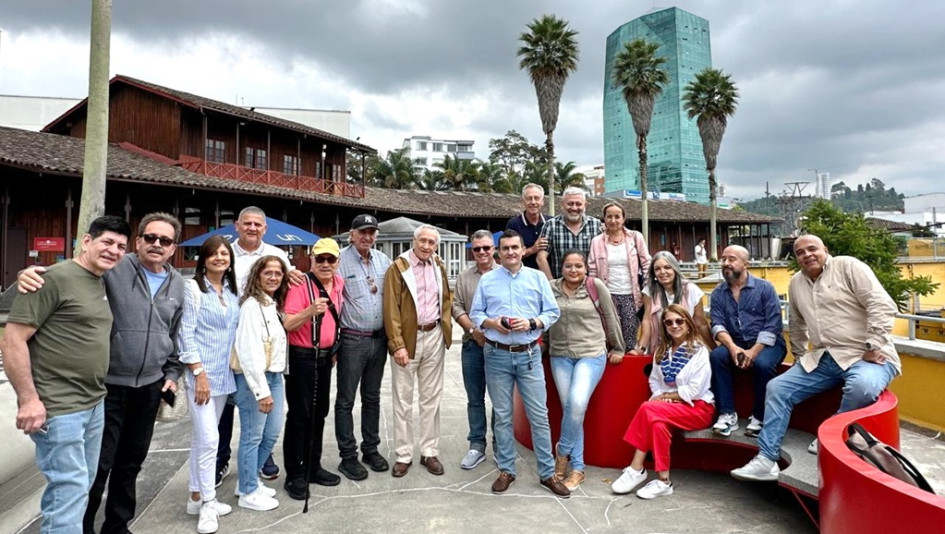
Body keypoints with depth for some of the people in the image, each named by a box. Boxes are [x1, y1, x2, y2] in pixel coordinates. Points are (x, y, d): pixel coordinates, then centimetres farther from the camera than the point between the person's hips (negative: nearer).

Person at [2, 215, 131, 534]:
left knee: (80, 488, 18)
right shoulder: (56, 278, -14)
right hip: (58, 409, -8)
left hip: (95, 404, 8)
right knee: (70, 490, -1)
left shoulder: (102, 284, 11)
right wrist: (28, 399, -19)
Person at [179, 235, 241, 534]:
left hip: (224, 374, 6)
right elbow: (186, 333, -12)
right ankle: (207, 503, 9)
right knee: (209, 439, -5)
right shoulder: (193, 288, -8)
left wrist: (230, 369, 9)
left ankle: (196, 497, 26)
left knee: (201, 438, 15)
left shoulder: (232, 291, 9)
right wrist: (199, 373, -16)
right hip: (200, 373, -6)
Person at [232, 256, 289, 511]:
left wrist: (272, 384, 6)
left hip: (275, 376, 9)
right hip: (253, 378, -8)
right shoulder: (252, 305, -14)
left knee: (272, 433, 15)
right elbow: (249, 350, -20)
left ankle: (249, 481, 32)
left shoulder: (276, 304, 12)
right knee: (252, 437, 3)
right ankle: (248, 493, 19)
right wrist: (261, 390, -21)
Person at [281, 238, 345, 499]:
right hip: (302, 357, -7)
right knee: (300, 415, 1)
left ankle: (313, 467, 29)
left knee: (320, 412, 15)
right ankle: (295, 475, 14)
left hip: (325, 356, 7)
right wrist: (311, 311, -37)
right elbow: (288, 325, -22)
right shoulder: (301, 285, -16)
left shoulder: (339, 284, 5)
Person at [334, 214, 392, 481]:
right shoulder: (342, 260, -9)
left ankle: (371, 449, 30)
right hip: (352, 339, -5)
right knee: (345, 400, 5)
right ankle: (347, 456, 17)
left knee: (372, 398, 16)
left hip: (379, 338, 5)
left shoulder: (383, 260, 8)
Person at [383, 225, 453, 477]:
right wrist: (397, 344, -16)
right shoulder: (398, 267, -7)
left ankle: (430, 452, 22)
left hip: (434, 337, 4)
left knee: (431, 398, 11)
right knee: (403, 400, 6)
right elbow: (391, 309, -11)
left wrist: (445, 325, 3)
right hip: (406, 338, -4)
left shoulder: (439, 266, 9)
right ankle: (403, 455, 17)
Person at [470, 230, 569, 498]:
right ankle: (506, 470, 23)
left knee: (539, 415, 2)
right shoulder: (486, 280, 5)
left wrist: (532, 323, -13)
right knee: (502, 415, 9)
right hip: (497, 355, 1)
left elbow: (553, 312, 4)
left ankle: (547, 473, 14)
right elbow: (475, 313, 7)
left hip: (529, 354, 0)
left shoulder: (538, 278, 5)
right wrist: (491, 323, -13)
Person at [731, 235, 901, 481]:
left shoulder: (848, 266, -7)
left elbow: (882, 306, -15)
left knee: (862, 387, -38)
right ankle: (766, 460, -5)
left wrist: (874, 347, -19)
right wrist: (800, 356, 22)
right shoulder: (796, 283, 12)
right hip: (823, 358, 6)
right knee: (777, 388, -5)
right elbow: (796, 325, 25)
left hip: (865, 355, -6)